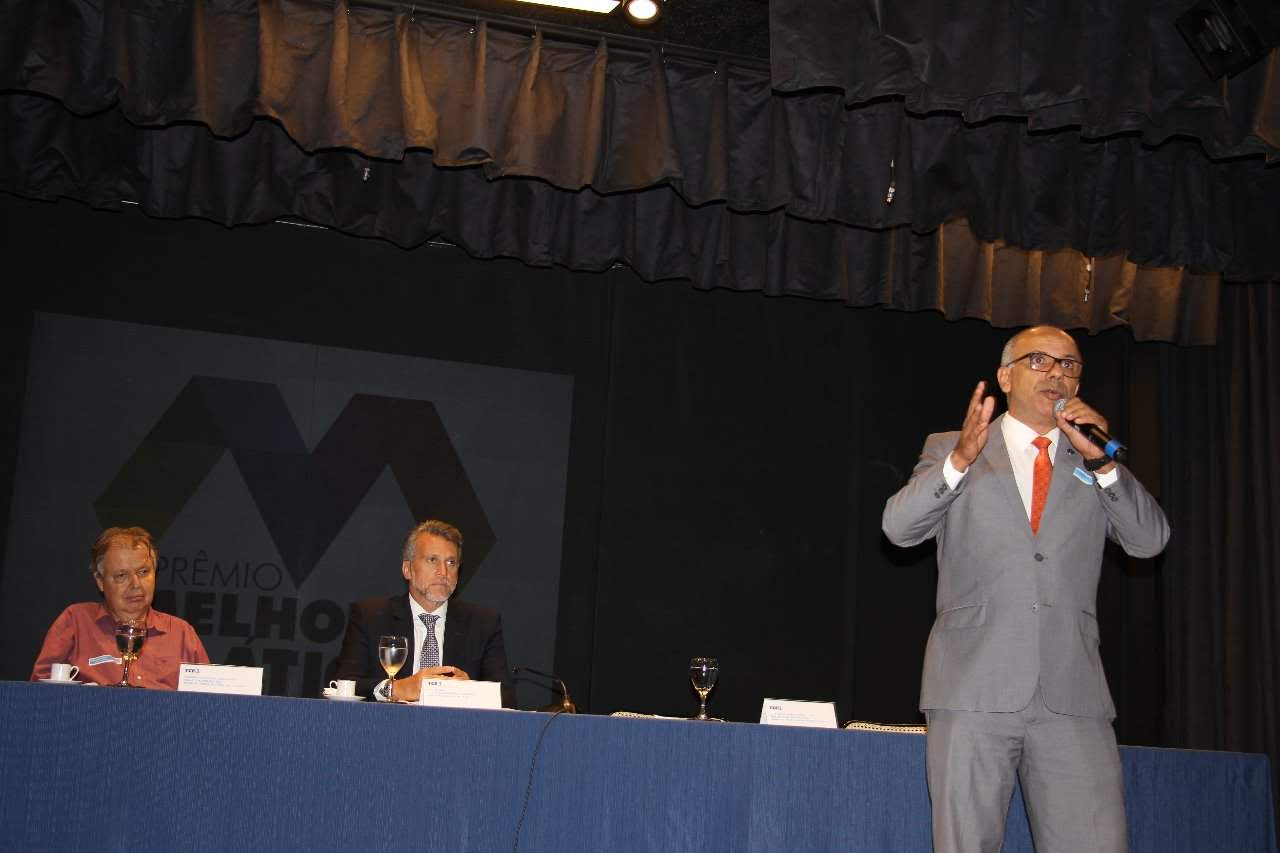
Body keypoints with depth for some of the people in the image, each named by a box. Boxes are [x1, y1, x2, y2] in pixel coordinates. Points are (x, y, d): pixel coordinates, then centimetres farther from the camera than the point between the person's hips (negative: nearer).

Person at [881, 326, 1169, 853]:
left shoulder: (1092, 466, 18)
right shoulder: (948, 450, 12)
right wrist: (961, 459, -19)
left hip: (1073, 692, 2)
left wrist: (1102, 461, -7)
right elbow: (899, 528, -4)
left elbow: (1150, 541, 6)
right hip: (974, 690, -2)